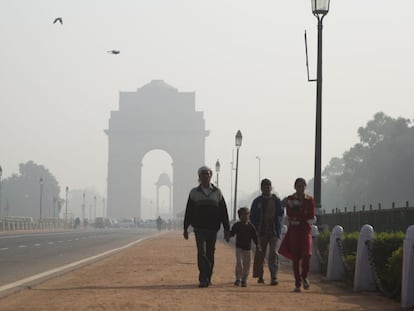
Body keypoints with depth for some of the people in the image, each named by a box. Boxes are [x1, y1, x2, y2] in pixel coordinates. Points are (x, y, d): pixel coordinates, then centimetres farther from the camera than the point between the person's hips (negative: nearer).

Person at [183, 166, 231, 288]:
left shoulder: (217, 193, 8)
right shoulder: (194, 193, 6)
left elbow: (223, 212, 7)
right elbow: (188, 212, 8)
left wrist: (226, 228, 2)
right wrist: (185, 228, 5)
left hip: (213, 229, 2)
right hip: (199, 228, -1)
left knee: (210, 254, 6)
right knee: (202, 252, -12)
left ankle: (208, 278, 16)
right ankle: (203, 279, -16)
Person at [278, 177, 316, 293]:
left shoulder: (310, 200, 7)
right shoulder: (290, 199, 5)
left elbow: (312, 217, -2)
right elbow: (289, 215, -7)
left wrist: (296, 215, -9)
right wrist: (304, 215, -15)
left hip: (306, 230, 0)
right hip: (294, 230, 0)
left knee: (307, 254, -15)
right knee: (295, 257, -2)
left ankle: (304, 276, 11)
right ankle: (297, 284, 4)